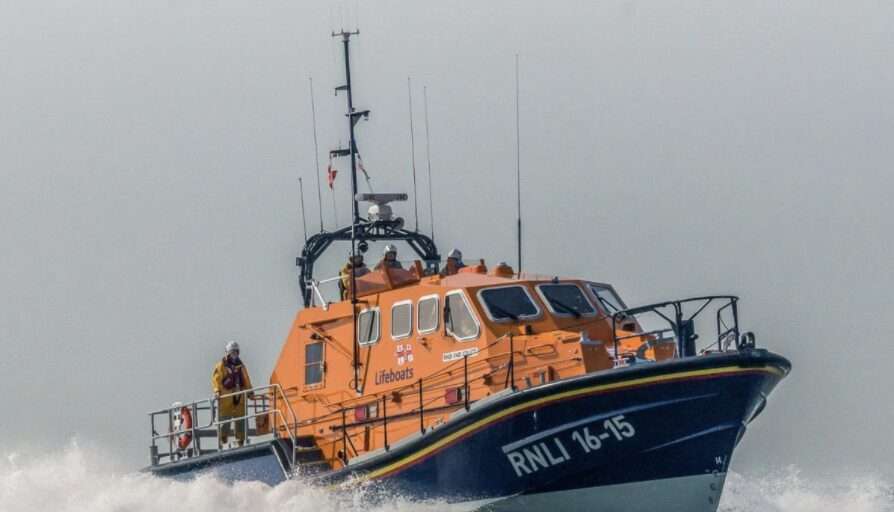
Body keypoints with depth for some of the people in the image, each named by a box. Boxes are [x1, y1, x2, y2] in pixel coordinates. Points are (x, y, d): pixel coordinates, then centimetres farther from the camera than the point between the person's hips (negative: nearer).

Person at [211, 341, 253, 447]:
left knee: (240, 420, 4)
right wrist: (217, 391, -22)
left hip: (239, 396, 5)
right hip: (226, 397, -5)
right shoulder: (221, 365, 1)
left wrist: (249, 392, 12)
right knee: (225, 419, -7)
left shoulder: (240, 365, 18)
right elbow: (216, 379, -8)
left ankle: (240, 440, 11)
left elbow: (246, 380, 21)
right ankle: (223, 441, -1)